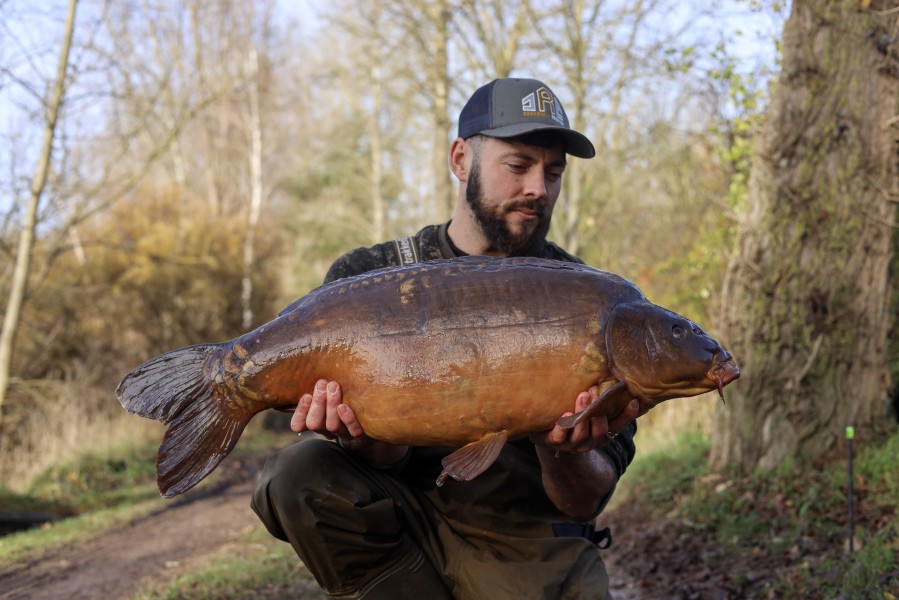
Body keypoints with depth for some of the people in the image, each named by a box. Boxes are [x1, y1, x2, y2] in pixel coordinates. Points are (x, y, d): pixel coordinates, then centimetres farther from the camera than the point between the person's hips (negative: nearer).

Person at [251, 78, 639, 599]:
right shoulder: (368, 281, 0)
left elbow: (584, 504, -6)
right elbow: (390, 459, -7)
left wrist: (564, 453, -29)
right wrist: (367, 441, -30)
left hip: (534, 550, -1)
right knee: (301, 475, -24)